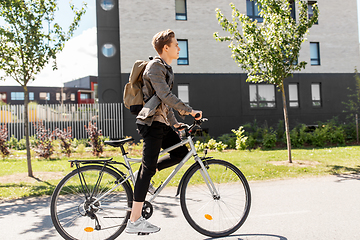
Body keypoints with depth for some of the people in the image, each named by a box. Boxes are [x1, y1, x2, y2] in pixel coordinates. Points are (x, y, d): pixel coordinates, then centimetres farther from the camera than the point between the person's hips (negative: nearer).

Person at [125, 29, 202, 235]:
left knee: (181, 152, 6)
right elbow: (165, 96, -23)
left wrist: (174, 122, 22)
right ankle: (134, 221, -4)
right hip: (151, 123, -10)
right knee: (148, 167, -9)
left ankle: (144, 175, 14)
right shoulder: (155, 66, -11)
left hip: (161, 123, 10)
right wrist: (190, 111, -23)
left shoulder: (166, 68, 19)